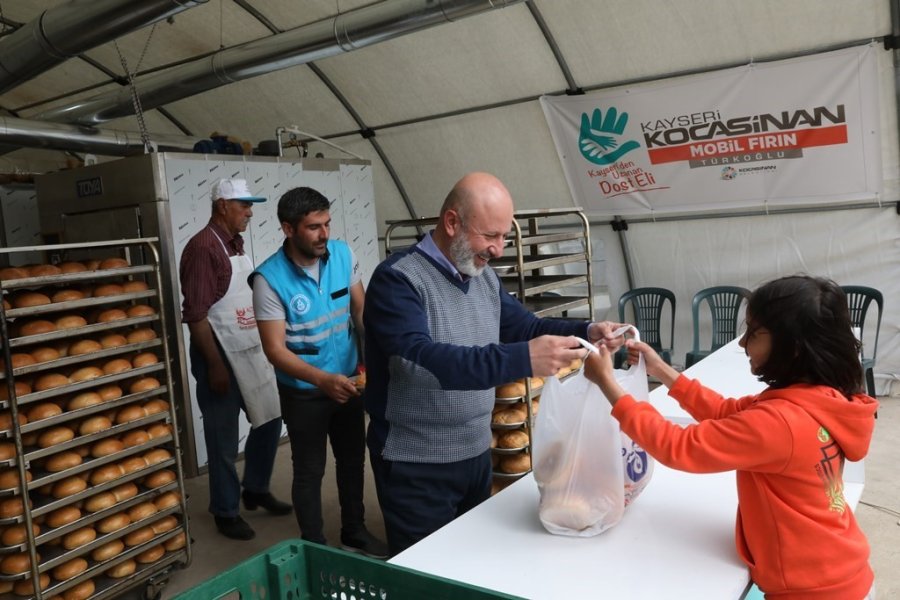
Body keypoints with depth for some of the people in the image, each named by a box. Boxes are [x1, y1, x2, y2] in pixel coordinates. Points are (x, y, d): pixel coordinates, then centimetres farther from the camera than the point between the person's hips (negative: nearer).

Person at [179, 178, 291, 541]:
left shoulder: (236, 244, 11)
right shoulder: (203, 247, -16)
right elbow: (195, 315, -20)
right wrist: (215, 366, -20)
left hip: (251, 353, 9)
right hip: (221, 357, -8)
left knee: (269, 420, 16)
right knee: (224, 438, 5)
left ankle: (256, 490, 35)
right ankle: (226, 512, 21)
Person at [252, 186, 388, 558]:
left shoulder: (342, 254, -9)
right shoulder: (269, 278, -22)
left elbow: (360, 309, 1)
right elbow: (275, 349, -22)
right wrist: (323, 380, -35)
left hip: (348, 381, 5)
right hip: (304, 392, -4)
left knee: (353, 460, 20)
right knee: (310, 471, 11)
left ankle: (354, 532, 42)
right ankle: (315, 547, 32)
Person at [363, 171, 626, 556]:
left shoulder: (485, 277, 4)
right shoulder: (398, 279, -20)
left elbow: (526, 327, 12)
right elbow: (420, 360, -34)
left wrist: (586, 332, -8)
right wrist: (522, 360, -44)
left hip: (477, 454, 7)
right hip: (416, 467, -7)